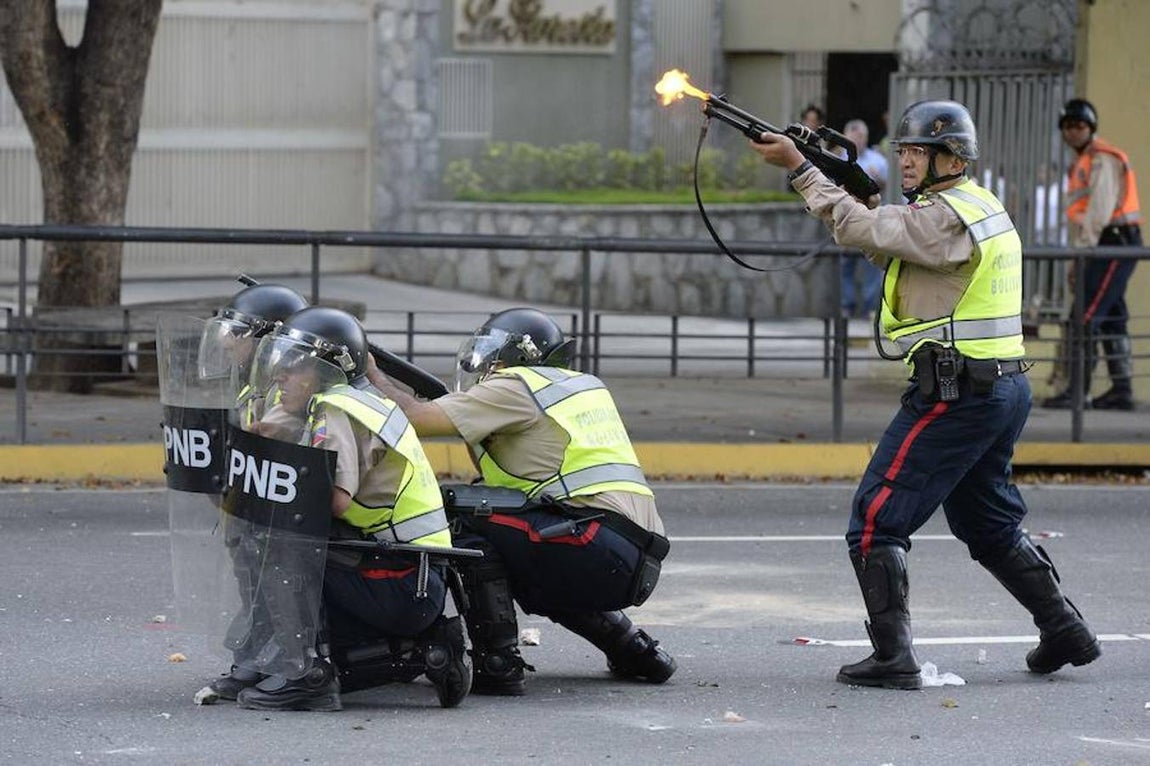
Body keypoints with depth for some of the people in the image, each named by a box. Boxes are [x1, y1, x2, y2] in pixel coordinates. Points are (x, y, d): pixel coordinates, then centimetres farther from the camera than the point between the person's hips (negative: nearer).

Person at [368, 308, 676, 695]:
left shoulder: (513, 387, 0)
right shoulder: (585, 385, 24)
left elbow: (417, 418, -7)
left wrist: (375, 377, 10)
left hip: (599, 544, -9)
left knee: (469, 520, -7)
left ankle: (498, 662, -13)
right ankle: (633, 647, 24)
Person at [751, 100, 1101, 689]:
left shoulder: (948, 217, -15)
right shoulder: (982, 208, 16)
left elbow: (859, 230, -19)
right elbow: (890, 246, 22)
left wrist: (799, 169, -13)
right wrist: (865, 198, 7)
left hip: (955, 393, -10)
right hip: (1004, 390, 10)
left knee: (876, 520, -7)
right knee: (987, 524, 24)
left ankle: (892, 657, -12)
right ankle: (1066, 632, 28)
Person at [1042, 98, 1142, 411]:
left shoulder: (1103, 160, -10)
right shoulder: (1082, 164, 21)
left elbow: (1100, 209, -20)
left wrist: (1082, 252, -24)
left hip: (1114, 244, -10)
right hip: (1106, 248, 10)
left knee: (1086, 317, -14)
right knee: (1111, 318, 11)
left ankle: (1078, 391, -16)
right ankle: (1121, 390, 14)